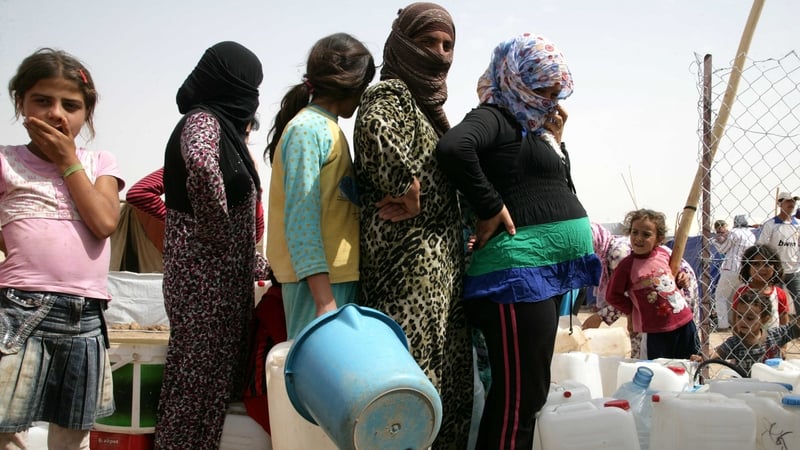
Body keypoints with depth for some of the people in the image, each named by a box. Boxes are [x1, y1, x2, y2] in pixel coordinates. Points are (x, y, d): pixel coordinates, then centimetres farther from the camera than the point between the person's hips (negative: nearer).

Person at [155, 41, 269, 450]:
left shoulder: (221, 124, 18)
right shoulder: (203, 121, -11)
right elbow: (201, 165, -36)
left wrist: (257, 264, 21)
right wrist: (217, 233, -24)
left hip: (223, 277, 9)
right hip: (205, 277, -9)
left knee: (216, 376, 14)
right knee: (201, 379, -2)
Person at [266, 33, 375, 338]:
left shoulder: (326, 129, 17)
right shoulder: (308, 128, -9)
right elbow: (301, 218, -17)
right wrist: (324, 299, -21)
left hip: (339, 275, 9)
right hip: (318, 279, -9)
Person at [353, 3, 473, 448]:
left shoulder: (427, 103, 22)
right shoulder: (390, 93, -6)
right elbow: (375, 131, -31)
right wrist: (406, 189, -20)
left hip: (439, 268, 9)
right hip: (410, 266, -9)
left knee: (446, 384, 9)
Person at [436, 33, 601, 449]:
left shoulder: (531, 126, 21)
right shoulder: (496, 118, -7)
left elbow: (558, 190, 24)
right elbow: (453, 147, -29)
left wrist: (555, 139, 12)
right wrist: (490, 207, -20)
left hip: (547, 274, 10)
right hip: (519, 273, -10)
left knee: (527, 393, 15)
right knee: (519, 396, -8)